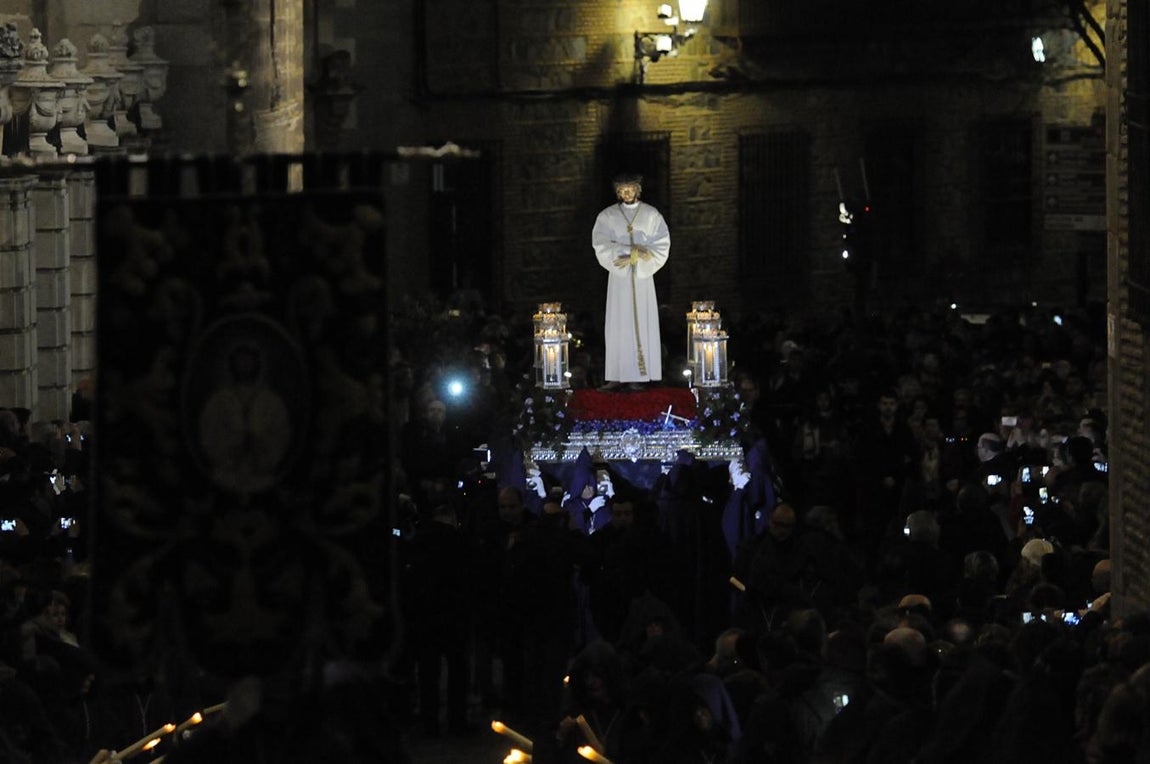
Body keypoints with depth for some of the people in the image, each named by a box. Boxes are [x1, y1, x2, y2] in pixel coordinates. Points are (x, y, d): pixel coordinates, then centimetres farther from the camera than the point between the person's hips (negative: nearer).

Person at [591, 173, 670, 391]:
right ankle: (616, 377, -4)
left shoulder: (651, 215, 4)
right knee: (618, 325, -3)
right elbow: (601, 246, -5)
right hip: (618, 278, 0)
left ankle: (638, 376, -3)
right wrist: (632, 251, -15)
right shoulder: (607, 216, 5)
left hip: (642, 278, 0)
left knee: (642, 322, -4)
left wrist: (633, 257, -12)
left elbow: (661, 247, -2)